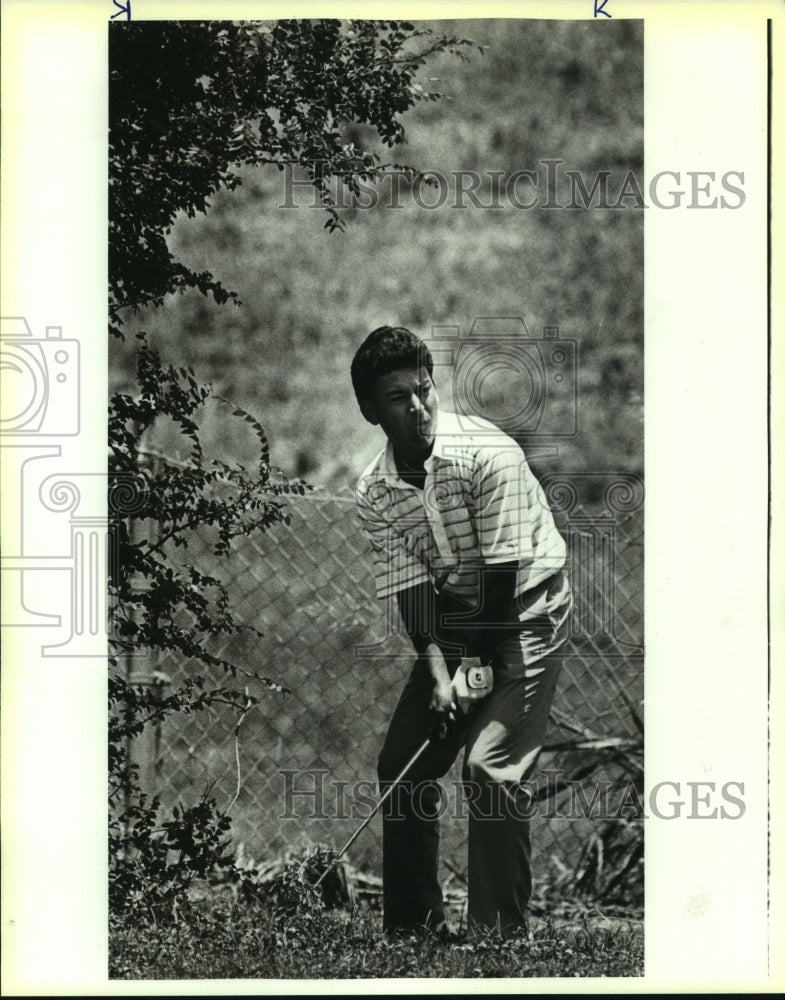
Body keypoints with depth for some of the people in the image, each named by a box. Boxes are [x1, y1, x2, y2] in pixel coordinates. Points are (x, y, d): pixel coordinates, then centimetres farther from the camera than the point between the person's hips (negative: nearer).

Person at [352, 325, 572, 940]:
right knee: (401, 764, 4)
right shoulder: (374, 492, -6)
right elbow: (409, 586, -7)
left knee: (488, 764, -19)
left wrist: (482, 664, -17)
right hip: (455, 614, 6)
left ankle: (502, 932, -7)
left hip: (527, 610, -6)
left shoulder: (489, 453, -24)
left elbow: (503, 571, -21)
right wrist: (438, 671, -21)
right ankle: (416, 925, 20)